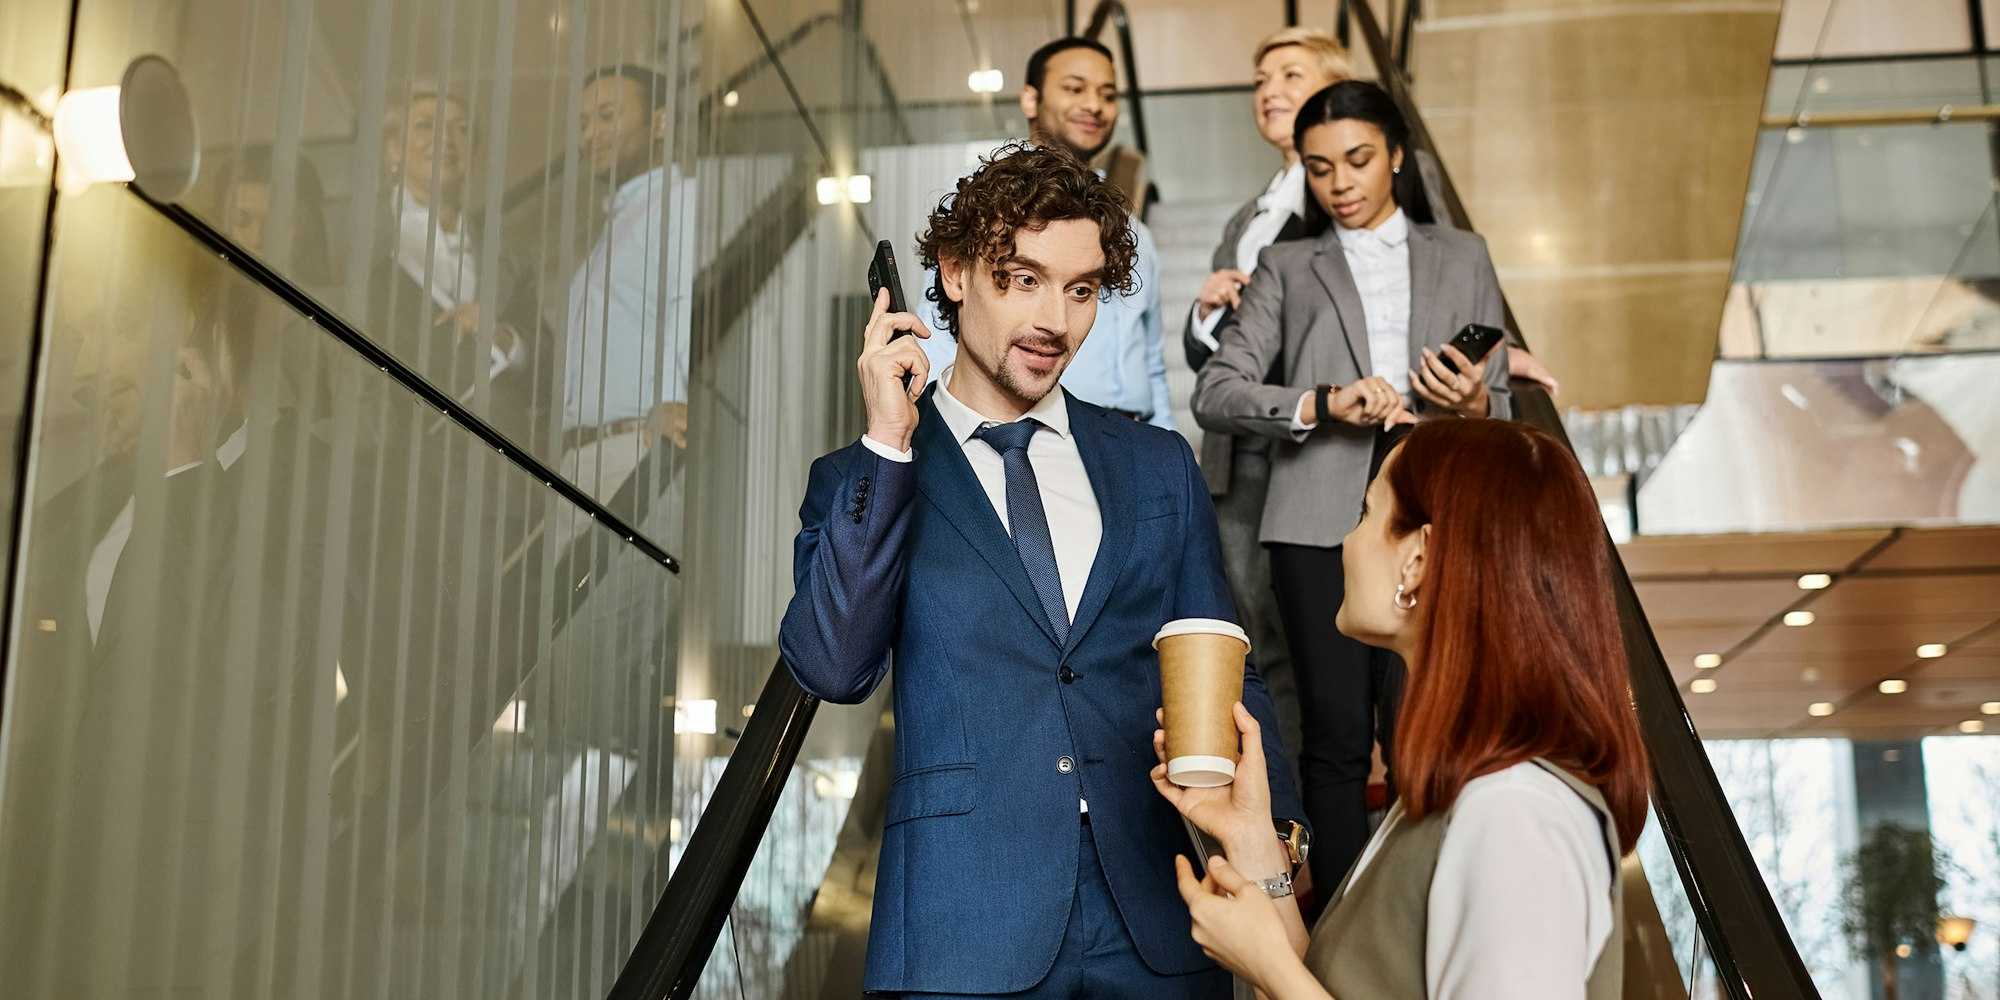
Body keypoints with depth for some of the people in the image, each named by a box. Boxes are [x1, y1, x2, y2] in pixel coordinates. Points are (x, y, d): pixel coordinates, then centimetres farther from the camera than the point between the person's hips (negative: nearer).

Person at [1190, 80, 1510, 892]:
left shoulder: (1461, 258, 19)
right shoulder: (1287, 268, 15)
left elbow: (1499, 406, 16)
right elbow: (1215, 392, 3)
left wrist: (1473, 406, -8)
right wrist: (1323, 404, -13)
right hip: (1320, 525, 0)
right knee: (1335, 736, 1)